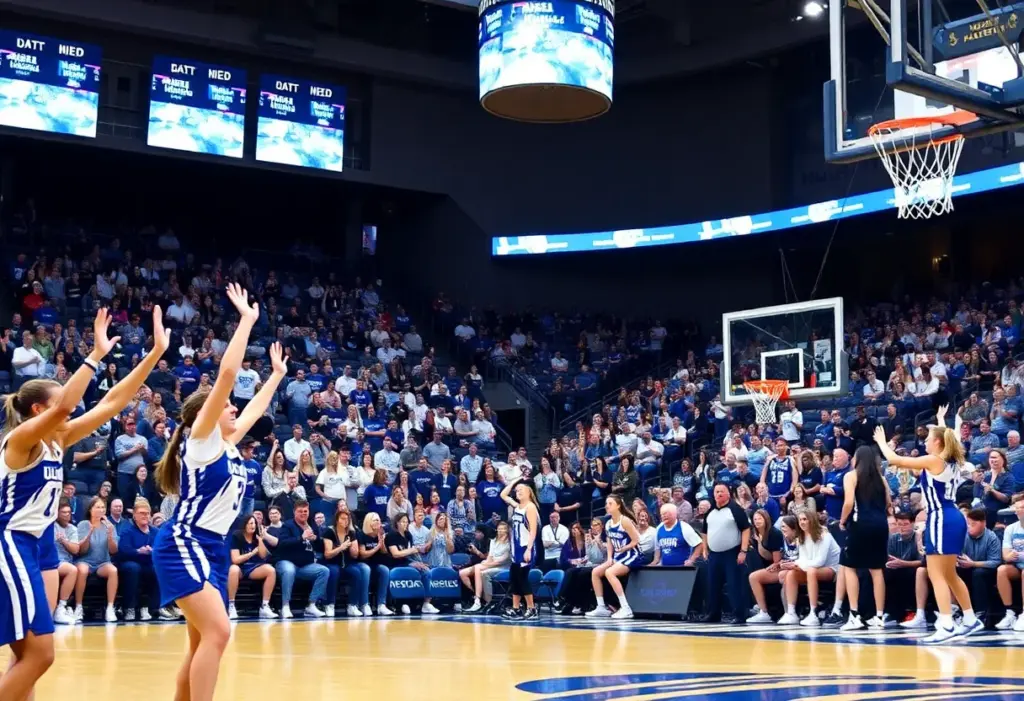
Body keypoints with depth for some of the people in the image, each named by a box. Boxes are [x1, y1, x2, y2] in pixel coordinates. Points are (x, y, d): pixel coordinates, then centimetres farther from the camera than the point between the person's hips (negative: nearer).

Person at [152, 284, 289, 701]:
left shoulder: (227, 445, 16)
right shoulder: (200, 437, -5)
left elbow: (254, 410, 35)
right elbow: (227, 374, -13)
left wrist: (277, 373, 41)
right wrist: (247, 319, -11)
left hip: (213, 546, 9)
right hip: (183, 544, -9)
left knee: (203, 642, 9)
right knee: (217, 632, -22)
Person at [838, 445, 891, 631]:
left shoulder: (851, 475, 0)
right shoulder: (879, 477, 16)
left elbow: (849, 502, -10)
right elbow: (888, 504, 15)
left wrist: (842, 521, 3)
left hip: (860, 524, -5)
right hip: (880, 524, 5)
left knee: (849, 566, 4)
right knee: (877, 569, 10)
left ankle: (854, 616, -4)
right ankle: (880, 617, 10)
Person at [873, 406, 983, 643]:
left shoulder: (933, 461, -11)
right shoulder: (952, 461, 11)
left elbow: (894, 460, -9)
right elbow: (946, 437, 37)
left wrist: (881, 442, 7)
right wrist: (941, 420, 51)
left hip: (942, 520, -9)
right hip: (953, 519, 9)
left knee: (936, 575, -10)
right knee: (949, 575, 18)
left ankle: (946, 626, -16)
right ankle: (971, 619, 26)